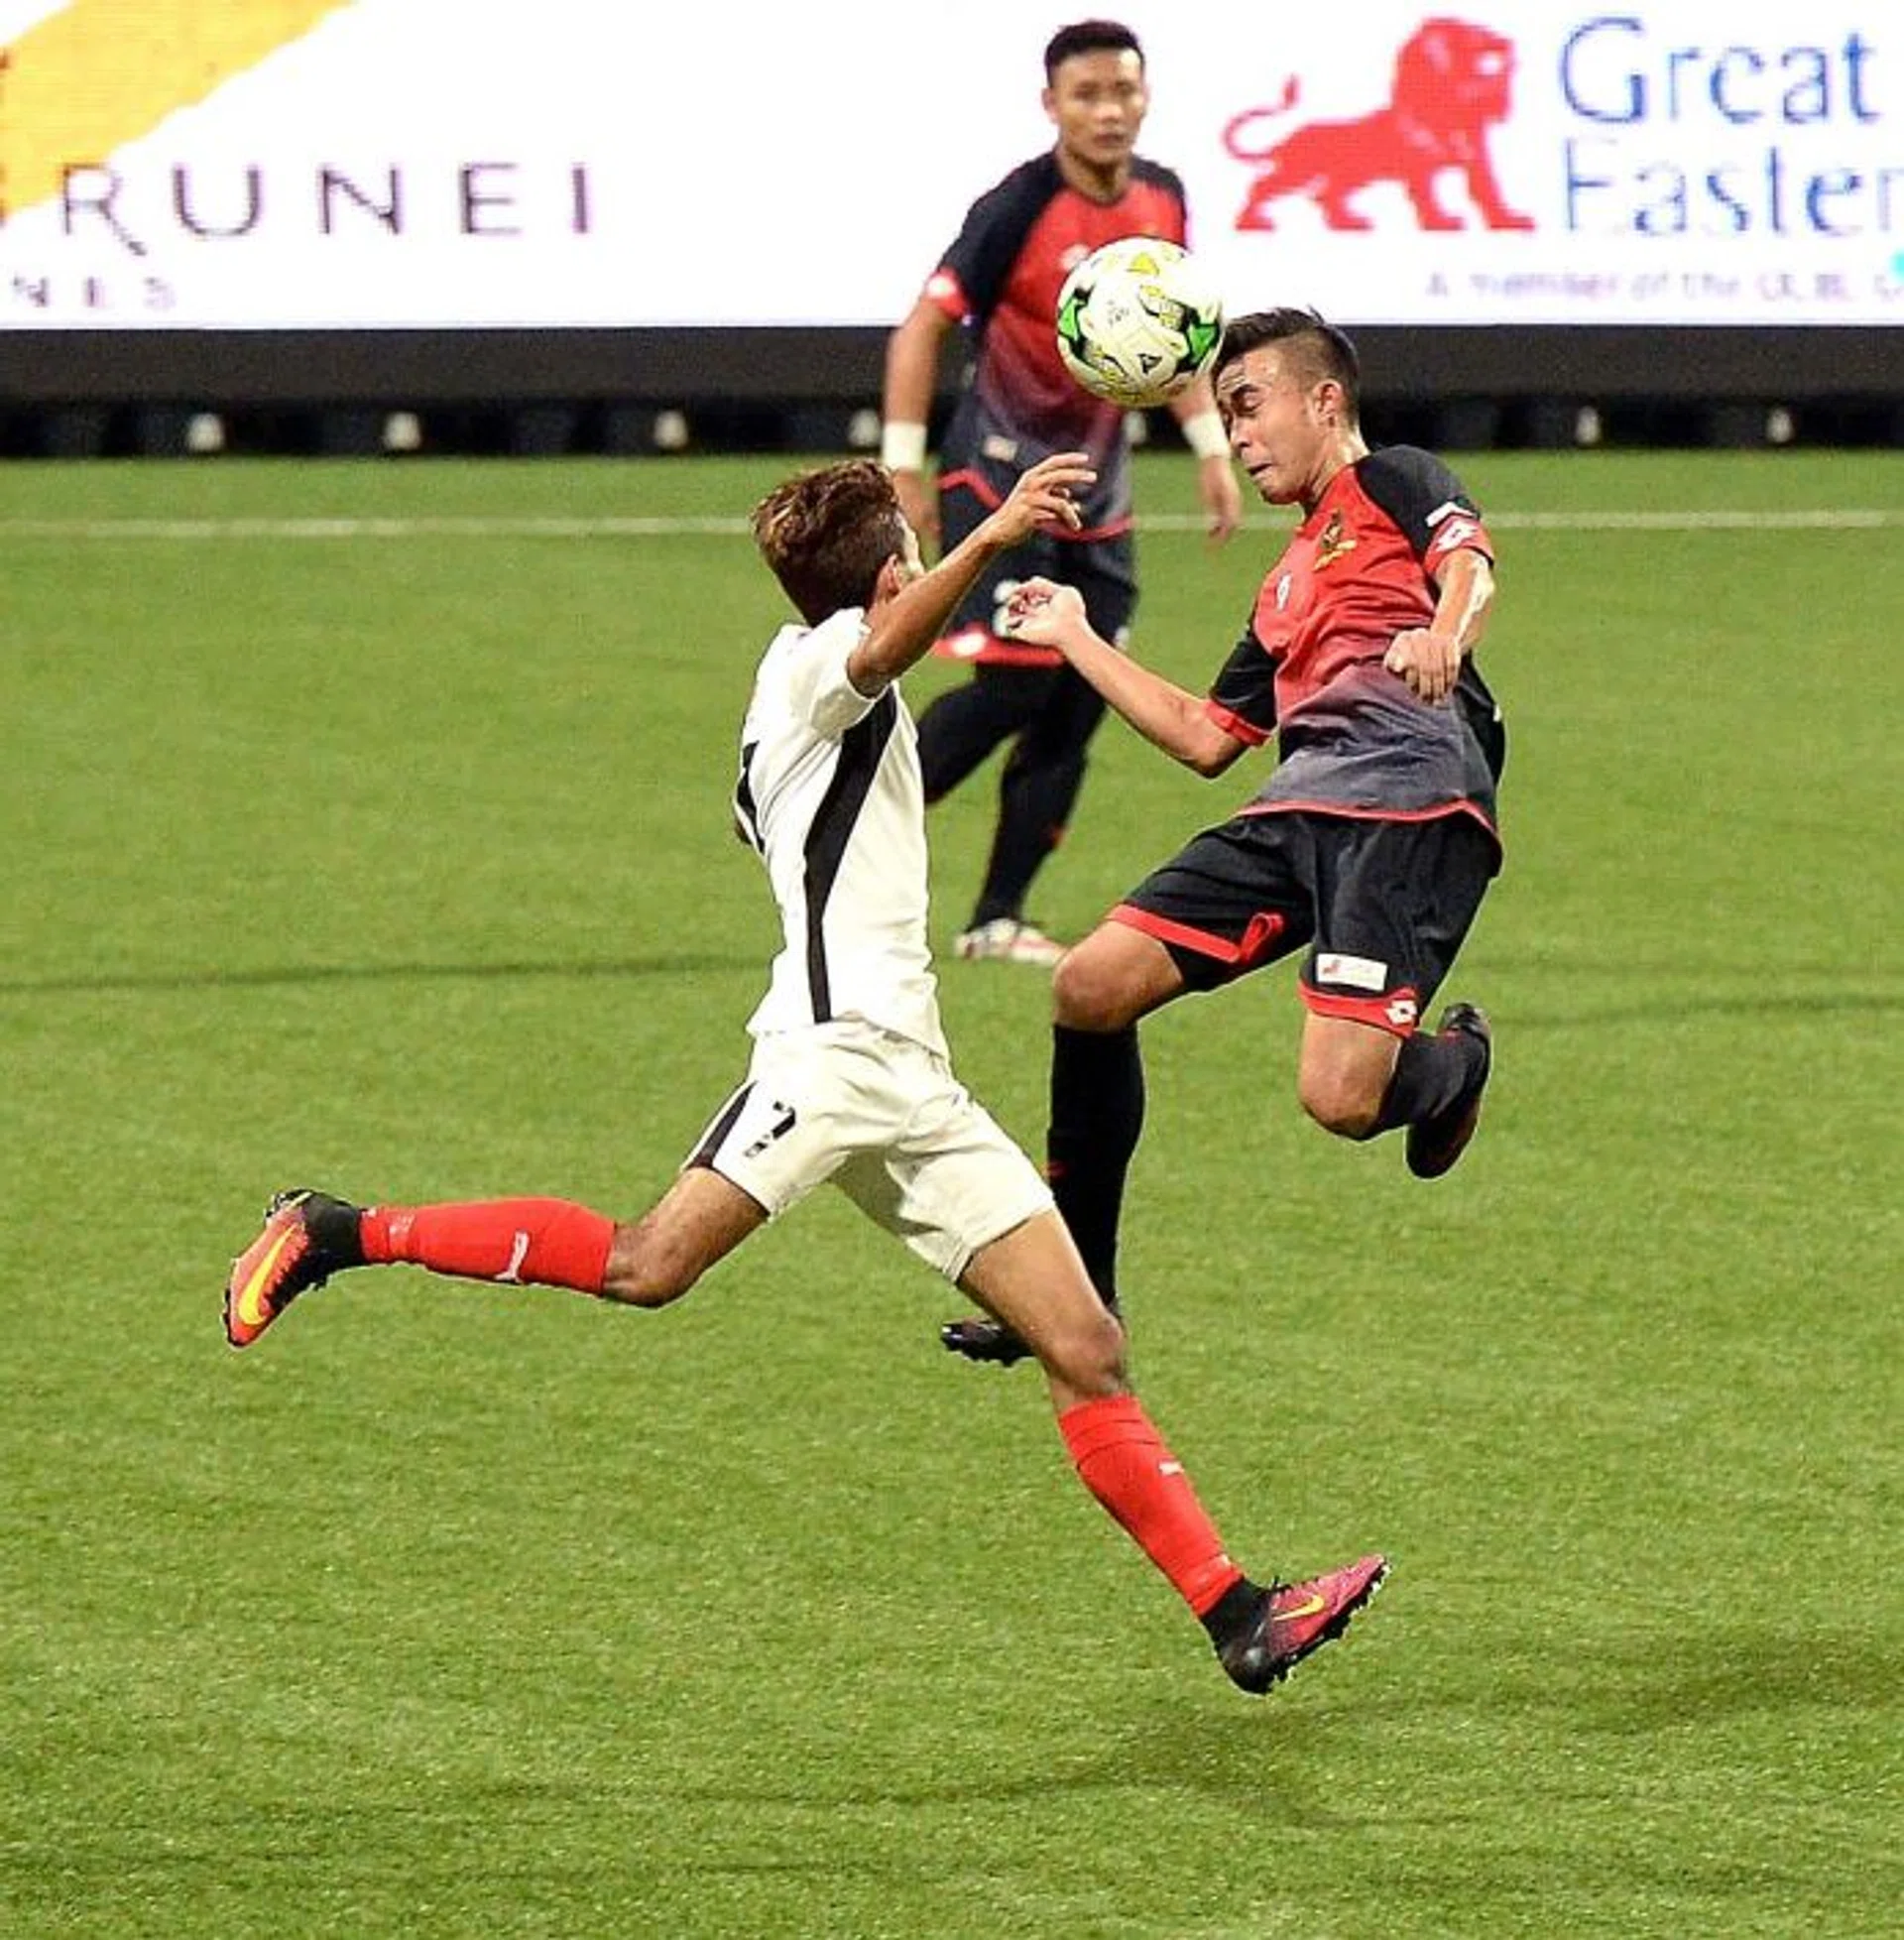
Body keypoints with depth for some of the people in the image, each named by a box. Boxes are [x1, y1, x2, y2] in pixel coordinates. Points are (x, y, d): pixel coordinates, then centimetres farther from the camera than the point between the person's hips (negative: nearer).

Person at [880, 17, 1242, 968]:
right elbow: (922, 329, -16)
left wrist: (1209, 445, 15)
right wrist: (904, 473, -19)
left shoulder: (1162, 199, 3)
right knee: (1013, 687, -15)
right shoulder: (1019, 208, -18)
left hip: (1096, 485, 7)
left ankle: (998, 919, 9)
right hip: (1001, 474, -7)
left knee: (1077, 705, 3)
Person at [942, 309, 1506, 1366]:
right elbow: (1207, 739, 33)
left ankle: (1455, 1061, 18)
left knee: (1340, 1098, -22)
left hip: (1413, 802, -8)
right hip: (1297, 808, 8)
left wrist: (1444, 632, -36)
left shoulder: (1397, 482, 9)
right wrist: (1077, 640, 40)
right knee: (1091, 987, -3)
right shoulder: (1286, 585, 31)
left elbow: (1468, 562, -12)